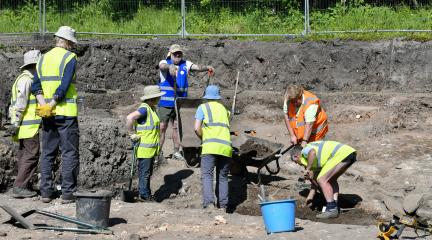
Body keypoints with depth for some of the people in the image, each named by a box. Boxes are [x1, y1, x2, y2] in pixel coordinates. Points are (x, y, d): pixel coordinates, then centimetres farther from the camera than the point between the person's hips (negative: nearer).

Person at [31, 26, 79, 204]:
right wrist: (50, 107, -12)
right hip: (66, 112, -6)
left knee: (47, 154, 11)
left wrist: (44, 106, -5)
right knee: (70, 154, 0)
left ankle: (46, 192, 10)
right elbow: (64, 87, -17)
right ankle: (67, 193, -2)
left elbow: (36, 86, 5)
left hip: (47, 114, 6)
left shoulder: (44, 58, 13)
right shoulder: (70, 58, -7)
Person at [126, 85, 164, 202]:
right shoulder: (144, 108, -18)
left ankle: (147, 195, 21)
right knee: (144, 172, -4)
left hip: (151, 147, 10)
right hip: (144, 148, -10)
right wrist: (132, 134, -22)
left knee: (148, 172, 14)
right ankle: (144, 195, 1)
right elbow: (129, 118, -30)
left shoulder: (152, 109, 13)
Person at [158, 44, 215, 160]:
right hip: (165, 103, -3)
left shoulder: (185, 64, 4)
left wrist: (207, 68, -33)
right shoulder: (165, 63, -5)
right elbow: (162, 66, -29)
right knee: (162, 127, -2)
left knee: (177, 127, 12)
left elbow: (197, 67, -11)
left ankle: (176, 152, 22)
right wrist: (170, 67, -52)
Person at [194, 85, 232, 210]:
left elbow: (197, 128, 0)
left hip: (210, 146, -4)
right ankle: (223, 205, 5)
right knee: (222, 176, 11)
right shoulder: (224, 109, 25)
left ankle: (209, 203, -24)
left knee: (207, 175, -8)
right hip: (226, 146, 4)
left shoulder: (203, 107, 10)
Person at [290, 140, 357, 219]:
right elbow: (315, 180, 38)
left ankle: (331, 209, -8)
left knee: (322, 180, -4)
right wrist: (310, 197, 45)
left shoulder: (305, 151, 5)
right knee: (331, 180, 24)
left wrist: (308, 169, -11)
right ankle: (335, 208, 15)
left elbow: (312, 153, -20)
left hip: (341, 154, -10)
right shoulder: (315, 160, 32)